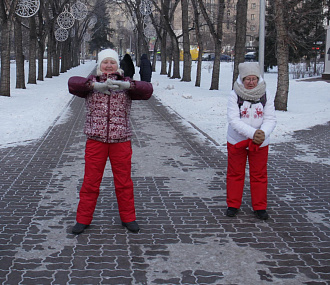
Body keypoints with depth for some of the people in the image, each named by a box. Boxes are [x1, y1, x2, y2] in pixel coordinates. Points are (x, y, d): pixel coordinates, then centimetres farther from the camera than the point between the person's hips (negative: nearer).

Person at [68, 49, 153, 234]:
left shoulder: (126, 84, 4)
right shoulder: (91, 83, 4)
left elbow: (147, 90, -12)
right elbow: (73, 83, -15)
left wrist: (126, 85, -28)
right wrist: (96, 85, -30)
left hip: (121, 141, 0)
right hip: (95, 140, 0)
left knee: (124, 182, 10)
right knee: (90, 182, 6)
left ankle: (128, 218, 25)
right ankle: (83, 219, 19)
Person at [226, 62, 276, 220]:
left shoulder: (266, 95, -5)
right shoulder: (234, 95, -12)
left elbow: (270, 119, -6)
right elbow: (233, 119, -19)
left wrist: (263, 133, -27)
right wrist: (253, 133, -29)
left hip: (260, 143, 1)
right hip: (236, 141, -1)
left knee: (259, 175, 9)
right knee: (235, 173, 10)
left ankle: (260, 207, 22)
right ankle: (233, 205, 25)